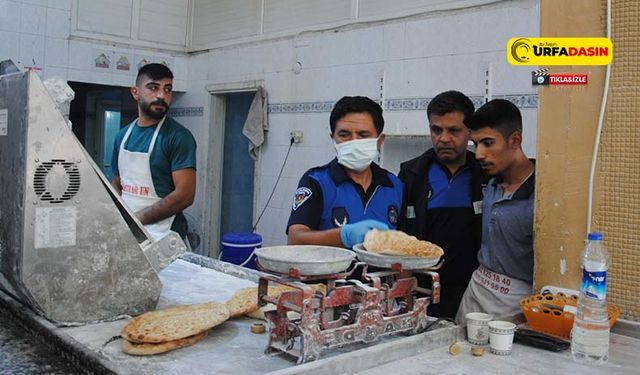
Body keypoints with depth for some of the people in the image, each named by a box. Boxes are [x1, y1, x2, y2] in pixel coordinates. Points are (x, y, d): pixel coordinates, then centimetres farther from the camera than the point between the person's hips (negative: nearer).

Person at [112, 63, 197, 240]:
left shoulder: (178, 136, -11)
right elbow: (118, 185, 17)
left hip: (162, 237, -5)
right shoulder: (123, 135, 9)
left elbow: (184, 195, -17)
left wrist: (136, 219, -17)